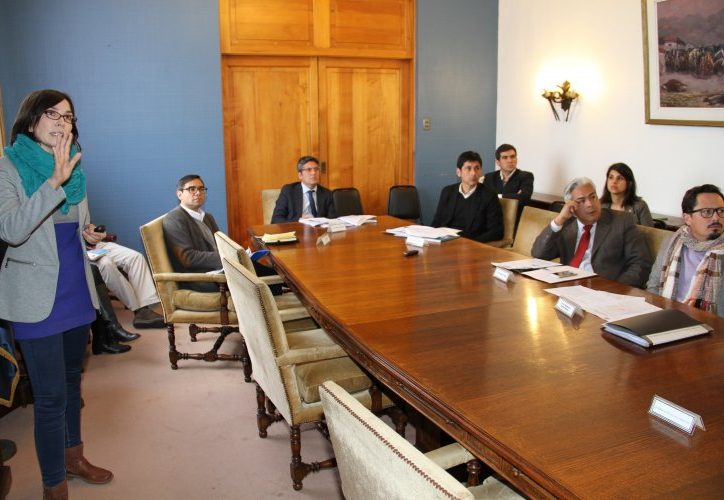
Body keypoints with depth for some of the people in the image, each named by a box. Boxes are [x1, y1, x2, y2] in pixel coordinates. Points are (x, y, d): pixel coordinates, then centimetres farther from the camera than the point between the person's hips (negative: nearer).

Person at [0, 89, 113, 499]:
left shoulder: (73, 166, 8)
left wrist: (90, 234, 4)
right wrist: (55, 181, -30)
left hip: (77, 289, 6)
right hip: (37, 296, -6)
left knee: (72, 379, 19)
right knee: (51, 395, -2)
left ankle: (73, 455, 37)